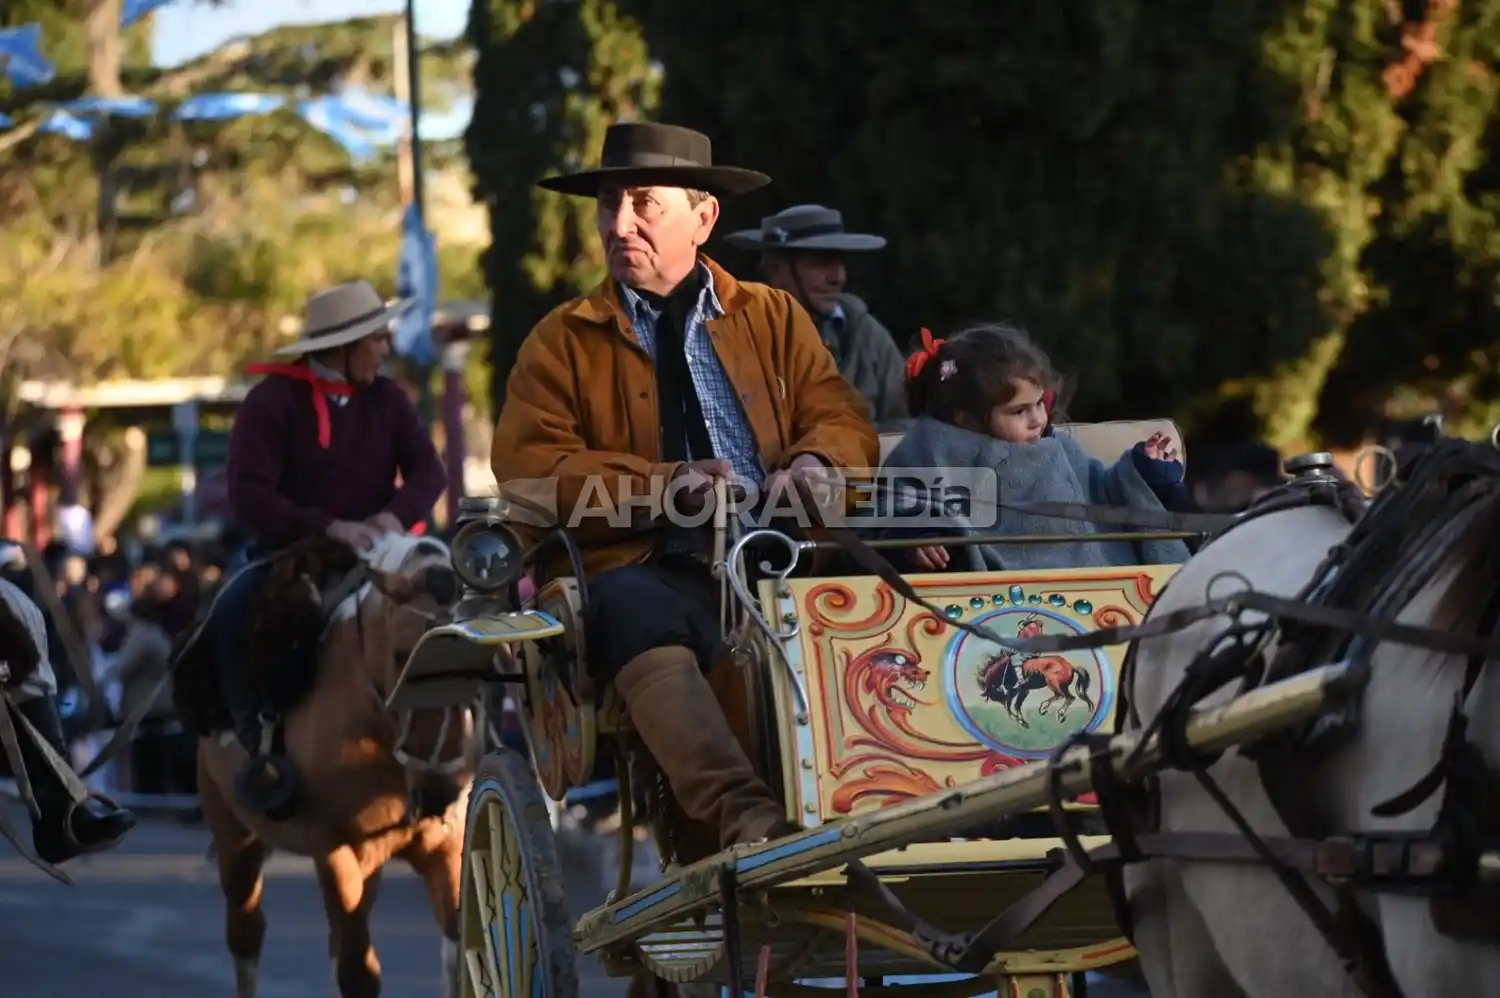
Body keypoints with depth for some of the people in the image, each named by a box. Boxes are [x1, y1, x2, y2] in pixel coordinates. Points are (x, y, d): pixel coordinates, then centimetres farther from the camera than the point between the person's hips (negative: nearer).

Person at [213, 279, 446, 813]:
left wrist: (396, 514, -23)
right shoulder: (272, 402, -8)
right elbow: (249, 496, -18)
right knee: (229, 614, -32)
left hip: (370, 552, 3)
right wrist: (328, 527, -31)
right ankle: (258, 740, -18)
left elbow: (428, 470, 0)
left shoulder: (386, 399, 8)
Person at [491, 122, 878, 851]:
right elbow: (525, 468, 2)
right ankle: (744, 815, -54)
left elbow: (845, 424, 14)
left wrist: (813, 463, -11)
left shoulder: (775, 318, 22)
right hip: (651, 570, -3)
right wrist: (663, 483, -12)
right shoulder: (563, 342, 15)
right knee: (629, 607, -39)